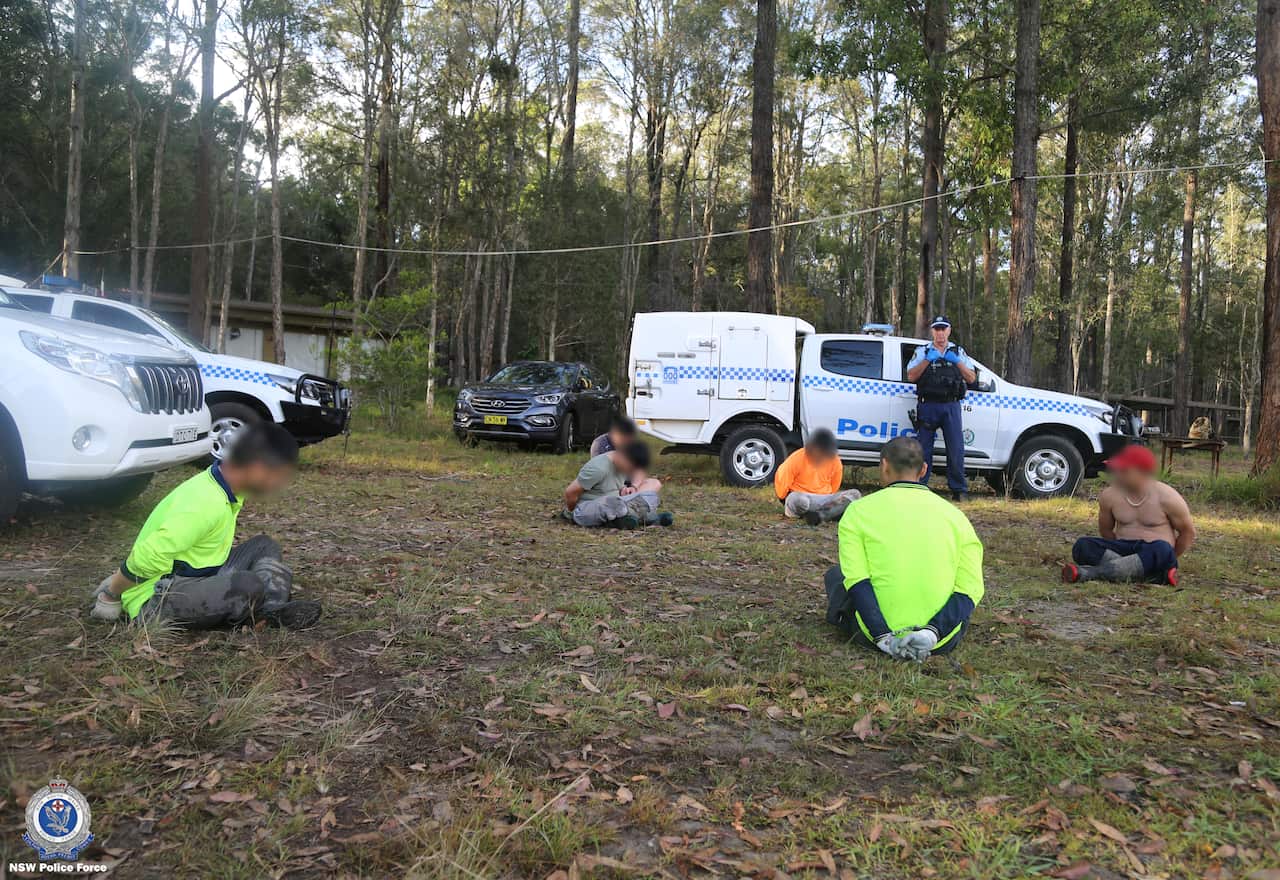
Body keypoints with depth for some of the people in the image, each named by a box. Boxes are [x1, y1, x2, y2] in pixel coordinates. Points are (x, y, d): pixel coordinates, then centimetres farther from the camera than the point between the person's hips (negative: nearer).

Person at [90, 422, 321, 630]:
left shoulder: (222, 486, 2)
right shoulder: (206, 504, -28)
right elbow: (146, 557, -27)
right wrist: (111, 594, -14)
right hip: (156, 601, -10)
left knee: (264, 547, 10)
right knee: (249, 586, -33)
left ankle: (274, 610, -11)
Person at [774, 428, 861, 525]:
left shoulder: (835, 462, -5)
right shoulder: (797, 458, -14)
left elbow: (833, 487, 8)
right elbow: (781, 477, -4)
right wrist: (785, 501, 7)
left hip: (823, 499, 4)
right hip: (801, 496, -4)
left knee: (855, 494, -21)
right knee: (798, 500, -43)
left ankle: (820, 515, -27)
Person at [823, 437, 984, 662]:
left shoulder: (858, 511, -1)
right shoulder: (955, 515, 4)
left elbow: (857, 579, -12)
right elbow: (970, 588, -6)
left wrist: (882, 637, -14)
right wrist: (933, 633, -14)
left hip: (875, 634, -1)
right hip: (943, 642, 1)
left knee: (836, 575, 27)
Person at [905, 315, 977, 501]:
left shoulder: (958, 352, 15)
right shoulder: (922, 351, 11)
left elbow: (971, 378, 7)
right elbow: (911, 376, -1)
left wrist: (957, 362, -7)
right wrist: (927, 360, -12)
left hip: (951, 406, 1)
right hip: (928, 405, -1)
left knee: (956, 449, -4)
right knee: (923, 449, 0)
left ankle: (959, 490, 1)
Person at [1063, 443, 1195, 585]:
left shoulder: (1166, 497, -7)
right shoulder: (1110, 495, 1)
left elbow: (1188, 532, 5)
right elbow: (1105, 530, 17)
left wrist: (1168, 561, 10)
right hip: (1123, 549, 3)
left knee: (1162, 550, -40)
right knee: (1082, 546, -25)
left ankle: (1093, 572, -44)